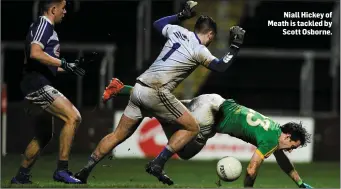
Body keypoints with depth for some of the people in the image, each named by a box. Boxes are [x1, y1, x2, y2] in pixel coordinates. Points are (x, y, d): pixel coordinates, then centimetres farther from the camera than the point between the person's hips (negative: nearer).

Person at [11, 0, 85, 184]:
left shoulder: (45, 26, 23)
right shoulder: (44, 24, -8)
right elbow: (35, 53, -24)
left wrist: (66, 67, 29)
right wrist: (64, 64, -23)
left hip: (38, 86, 11)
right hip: (38, 85, -11)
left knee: (44, 135, 18)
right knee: (73, 117, -19)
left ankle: (21, 176, 23)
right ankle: (61, 170, -20)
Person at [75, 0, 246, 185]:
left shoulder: (178, 31, 15)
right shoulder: (199, 50, -4)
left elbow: (158, 23, 35)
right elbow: (221, 66, 6)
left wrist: (181, 15, 40)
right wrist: (235, 46, 14)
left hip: (139, 88, 7)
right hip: (156, 93, -7)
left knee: (119, 135, 15)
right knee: (192, 128, 5)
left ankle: (86, 169, 10)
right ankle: (157, 164, -5)